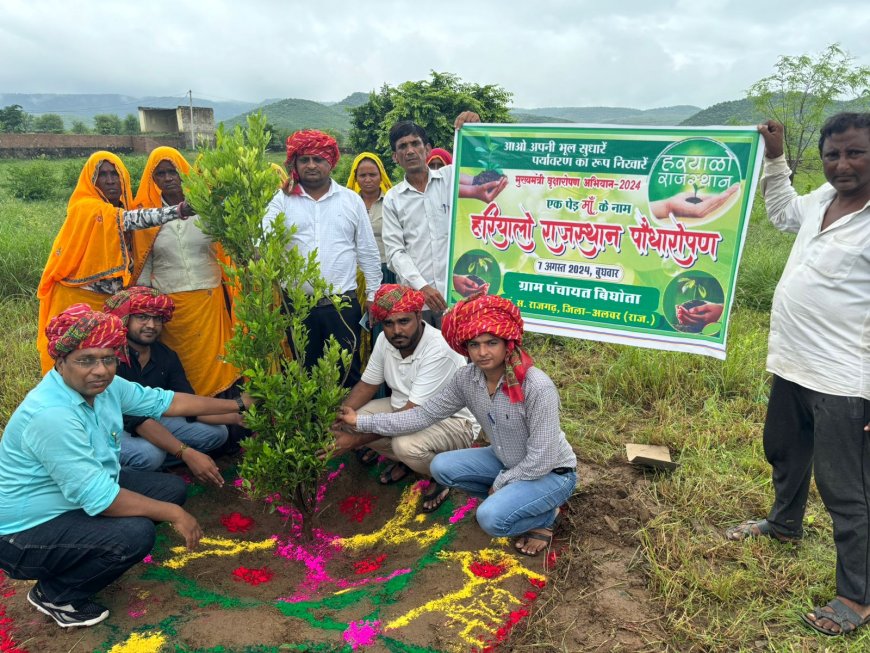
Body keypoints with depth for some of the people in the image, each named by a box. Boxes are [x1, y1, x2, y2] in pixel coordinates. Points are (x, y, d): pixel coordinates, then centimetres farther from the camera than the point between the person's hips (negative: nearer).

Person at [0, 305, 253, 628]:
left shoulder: (104, 385, -7)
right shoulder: (52, 415, -33)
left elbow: (164, 401, 5)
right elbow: (99, 498, -33)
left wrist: (235, 405, 9)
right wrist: (173, 514, -24)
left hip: (83, 494, 9)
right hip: (28, 532, -9)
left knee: (172, 488, 4)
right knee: (135, 534, -28)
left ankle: (79, 562, 16)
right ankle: (54, 594, 2)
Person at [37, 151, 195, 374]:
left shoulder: (119, 211, 10)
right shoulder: (87, 208, -14)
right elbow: (133, 219, -31)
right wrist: (177, 211, -43)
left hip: (111, 304, 7)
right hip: (80, 303, -7)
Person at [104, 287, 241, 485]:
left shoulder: (167, 356, -4)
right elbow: (134, 418, -33)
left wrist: (235, 417, -27)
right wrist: (186, 453, -41)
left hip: (152, 420, 7)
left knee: (216, 432, -4)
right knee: (150, 453, -37)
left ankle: (147, 466, -8)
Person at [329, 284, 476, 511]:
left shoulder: (438, 351, -32)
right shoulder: (385, 340, -9)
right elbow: (366, 386, 3)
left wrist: (356, 440, -32)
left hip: (452, 419, -7)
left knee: (406, 444, -36)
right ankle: (405, 461, 12)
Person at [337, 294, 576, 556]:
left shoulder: (537, 387, -33)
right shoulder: (467, 379, -13)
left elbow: (541, 461, -26)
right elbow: (424, 415, -7)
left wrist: (499, 484, -13)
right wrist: (361, 421, -10)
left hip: (551, 472, -6)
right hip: (507, 462, 7)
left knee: (491, 517, -27)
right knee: (441, 467, -7)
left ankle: (545, 516, 3)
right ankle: (507, 499, 9)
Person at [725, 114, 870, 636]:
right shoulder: (824, 199, 5)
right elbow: (784, 212, 29)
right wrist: (775, 158, 20)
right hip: (792, 366, 9)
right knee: (784, 455, 28)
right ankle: (786, 524, 54)